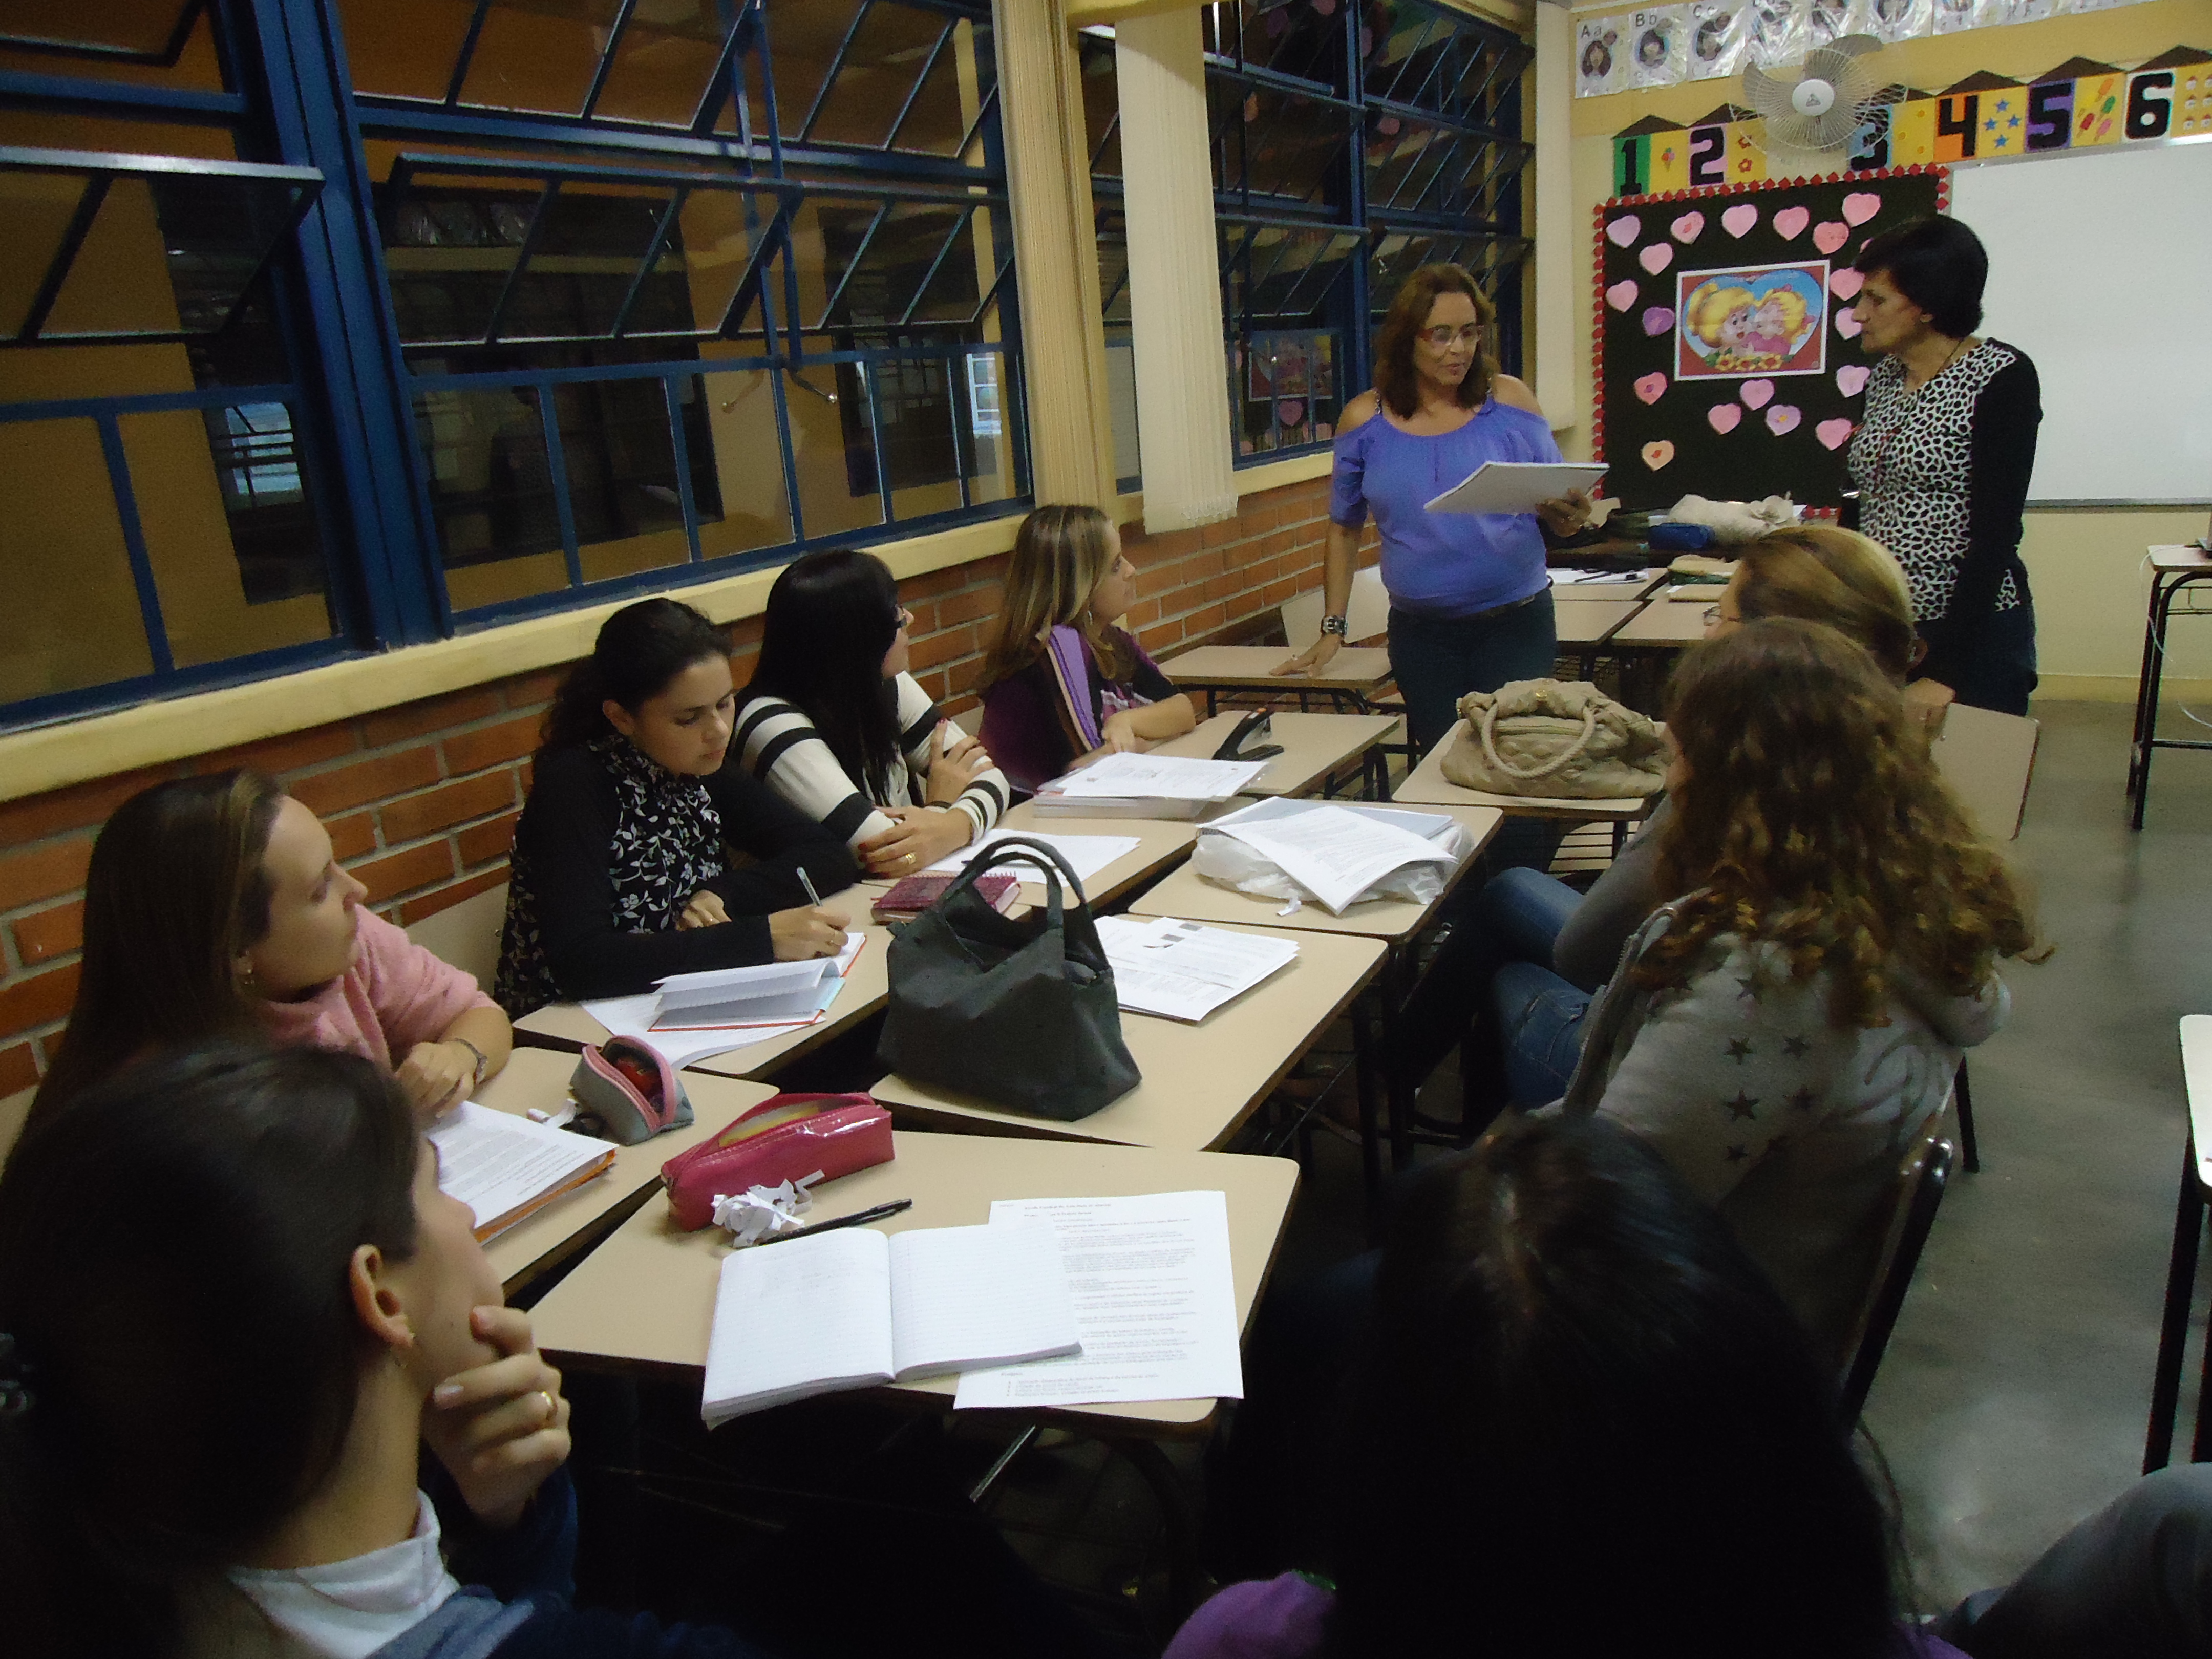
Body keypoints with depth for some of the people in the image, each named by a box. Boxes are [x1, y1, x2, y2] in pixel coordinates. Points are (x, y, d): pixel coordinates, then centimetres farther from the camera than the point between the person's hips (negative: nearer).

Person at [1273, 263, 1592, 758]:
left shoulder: (1509, 401, 1)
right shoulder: (1364, 420, 3)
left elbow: (1558, 515, 6)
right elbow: (1344, 530, 12)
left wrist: (1571, 515, -18)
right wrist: (1332, 629, 8)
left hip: (1515, 624, -1)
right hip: (1421, 633, 1)